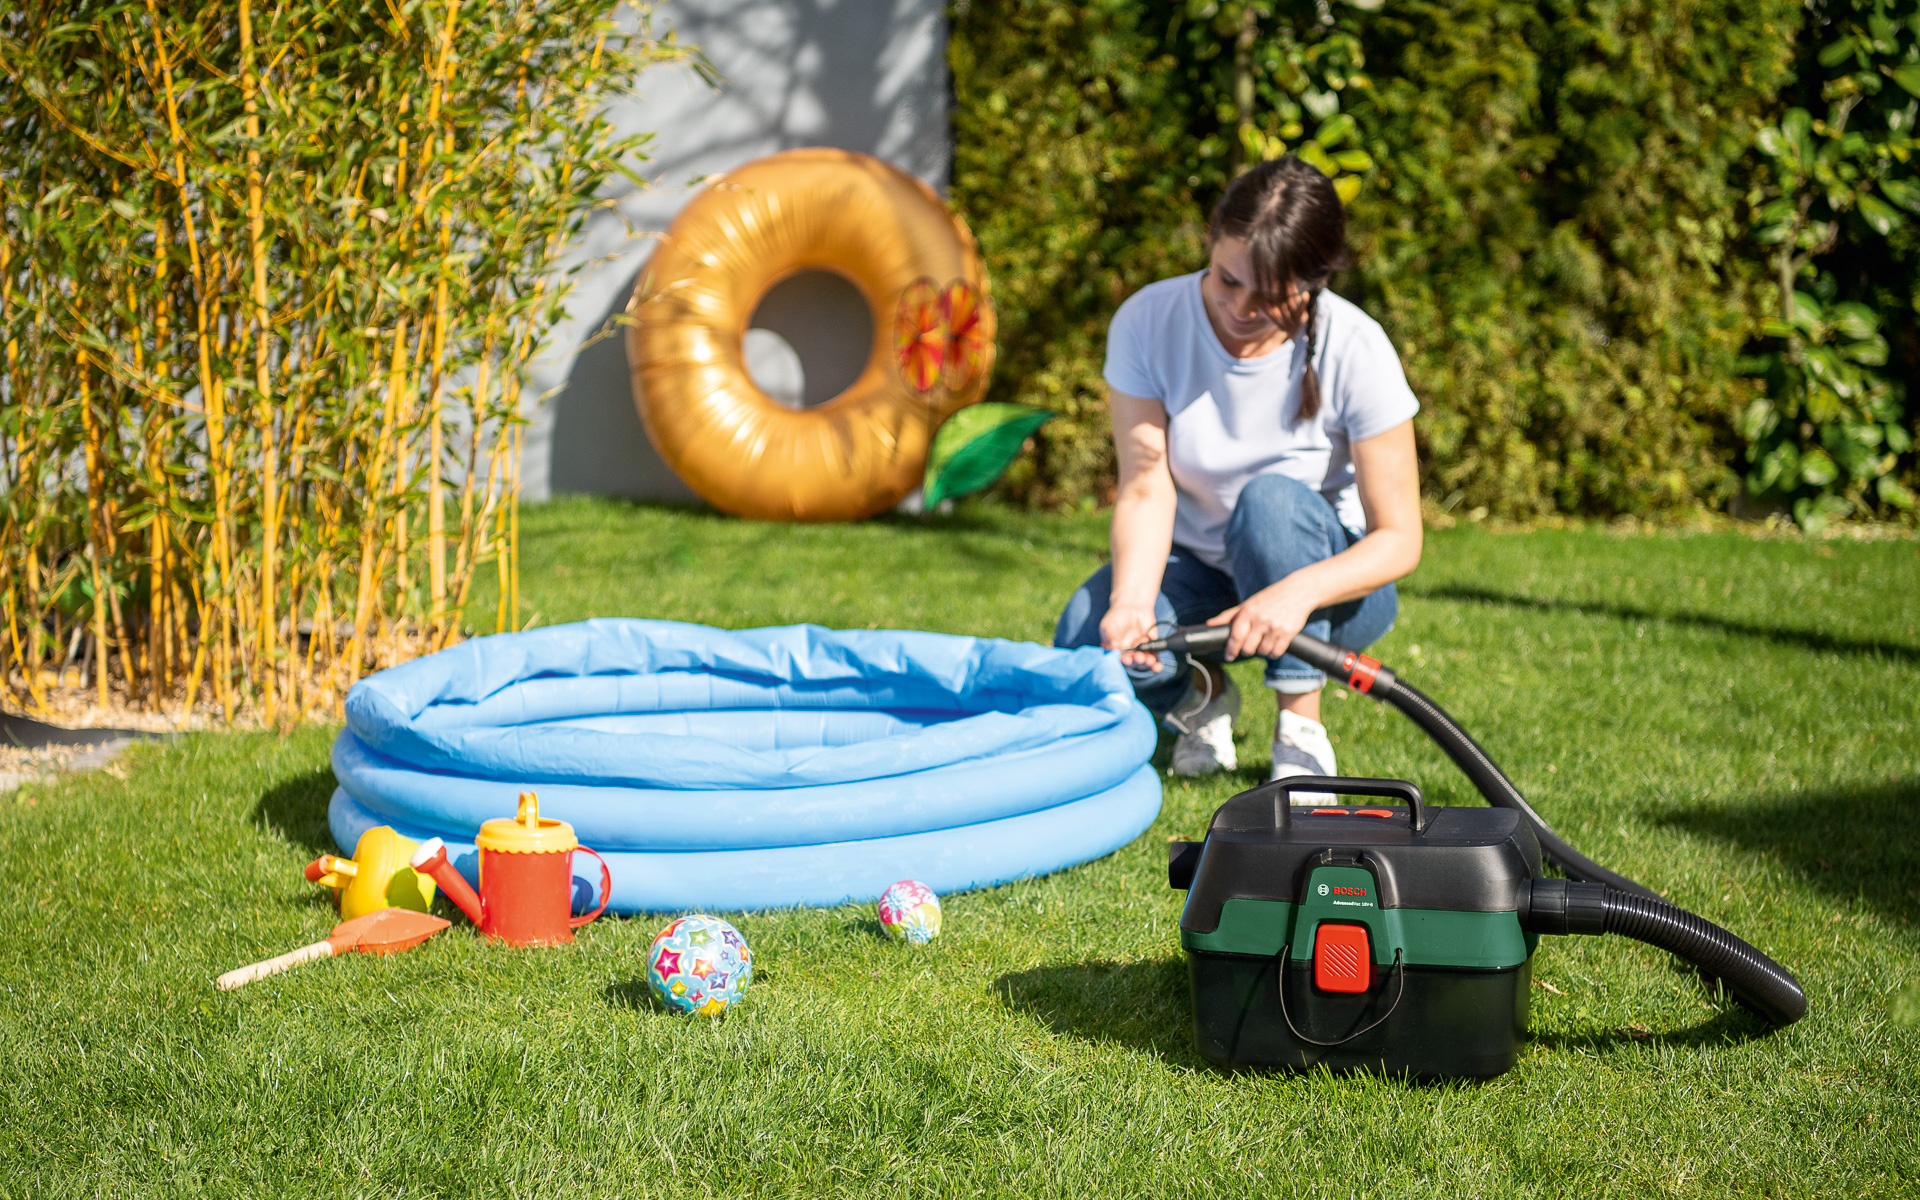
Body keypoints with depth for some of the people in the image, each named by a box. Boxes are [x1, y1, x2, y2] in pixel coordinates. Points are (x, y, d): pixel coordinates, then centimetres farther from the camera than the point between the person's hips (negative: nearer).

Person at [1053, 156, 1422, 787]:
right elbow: (1145, 488, -19)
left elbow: (1399, 540, -22)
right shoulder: (1146, 323, -17)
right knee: (1088, 642, -29)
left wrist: (1299, 591, -42)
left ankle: (1302, 731, -17)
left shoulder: (1355, 350, -22)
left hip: (1329, 580, -1)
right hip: (1198, 568, 2)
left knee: (1272, 498, -35)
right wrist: (1131, 600, -39)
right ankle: (1202, 695, 8)